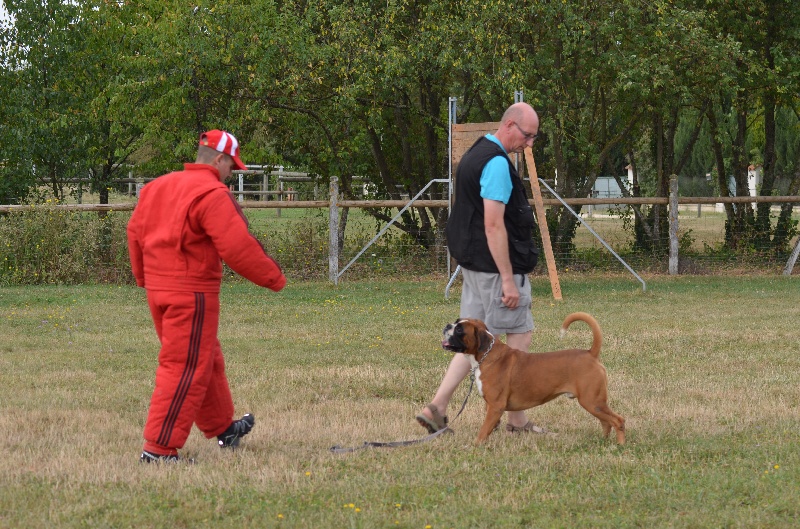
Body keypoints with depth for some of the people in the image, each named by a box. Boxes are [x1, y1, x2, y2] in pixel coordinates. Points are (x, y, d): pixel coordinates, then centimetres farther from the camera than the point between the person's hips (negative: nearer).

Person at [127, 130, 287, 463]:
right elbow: (237, 246, -20)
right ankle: (158, 448, -8)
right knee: (187, 369, -5)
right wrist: (273, 277, -8)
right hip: (192, 291, -9)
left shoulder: (157, 186, 12)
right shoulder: (212, 194, -15)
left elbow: (135, 232, 18)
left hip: (158, 286, 9)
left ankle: (222, 428, 37)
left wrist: (143, 276, 30)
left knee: (207, 360, 23)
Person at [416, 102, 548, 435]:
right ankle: (516, 420, 7)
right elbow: (493, 225, -22)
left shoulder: (475, 155, 15)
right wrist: (508, 279, -22)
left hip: (473, 264, 10)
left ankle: (437, 408, 4)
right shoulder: (497, 163, -17)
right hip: (497, 265, -10)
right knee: (519, 336, 1)